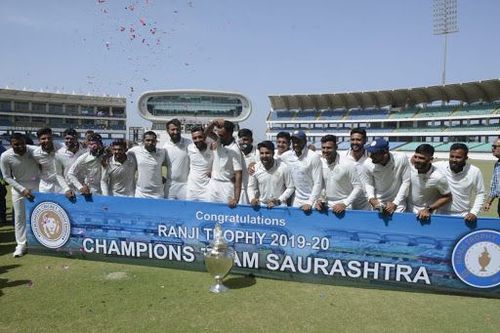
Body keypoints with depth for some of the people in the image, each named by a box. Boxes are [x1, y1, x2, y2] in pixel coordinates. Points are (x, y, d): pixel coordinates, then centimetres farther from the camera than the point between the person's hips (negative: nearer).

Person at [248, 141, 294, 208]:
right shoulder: (255, 168, -8)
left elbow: (290, 188, -5)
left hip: (279, 205, -2)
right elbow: (251, 187, 4)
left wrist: (279, 200, -15)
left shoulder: (283, 168, -14)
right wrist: (252, 199, -15)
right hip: (261, 205, 2)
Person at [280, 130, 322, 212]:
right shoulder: (285, 156, -2)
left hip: (311, 200, -3)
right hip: (296, 201, 4)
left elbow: (317, 183, -14)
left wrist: (310, 203, -19)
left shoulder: (314, 157, -13)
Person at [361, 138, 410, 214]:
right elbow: (368, 184, -2)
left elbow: (406, 182, -12)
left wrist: (395, 203, -15)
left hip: (398, 201, -1)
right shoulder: (367, 164, -19)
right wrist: (371, 198, -22)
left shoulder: (402, 159, -22)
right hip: (378, 203, 1)